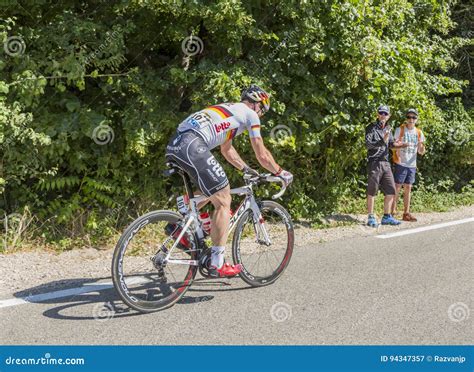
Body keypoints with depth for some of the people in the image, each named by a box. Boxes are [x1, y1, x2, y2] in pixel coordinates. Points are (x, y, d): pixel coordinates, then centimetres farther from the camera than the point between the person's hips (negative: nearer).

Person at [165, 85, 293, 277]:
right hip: (192, 147, -9)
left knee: (208, 193, 29)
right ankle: (217, 265, 1)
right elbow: (262, 155, 12)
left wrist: (247, 169, 46)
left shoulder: (228, 109, 34)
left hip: (173, 146, 9)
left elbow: (227, 149, 42)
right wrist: (280, 173, 26)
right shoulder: (250, 114, 10)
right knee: (223, 202, -1)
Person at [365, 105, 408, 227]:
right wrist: (382, 141, -26)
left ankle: (386, 217, 15)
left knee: (391, 191, 6)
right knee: (372, 192, -2)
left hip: (386, 163, 7)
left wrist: (398, 144, 6)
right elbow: (368, 144, -16)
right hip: (374, 163, -7)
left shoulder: (388, 129, 16)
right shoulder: (371, 128, -5)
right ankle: (371, 218, 5)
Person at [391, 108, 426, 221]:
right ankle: (392, 211, 2)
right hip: (400, 164, -5)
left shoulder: (419, 133, 8)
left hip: (412, 165, 5)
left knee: (408, 188, 9)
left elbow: (421, 152, 9)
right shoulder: (400, 130, -4)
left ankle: (406, 213, 14)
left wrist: (422, 147, -12)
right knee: (397, 188, -4)